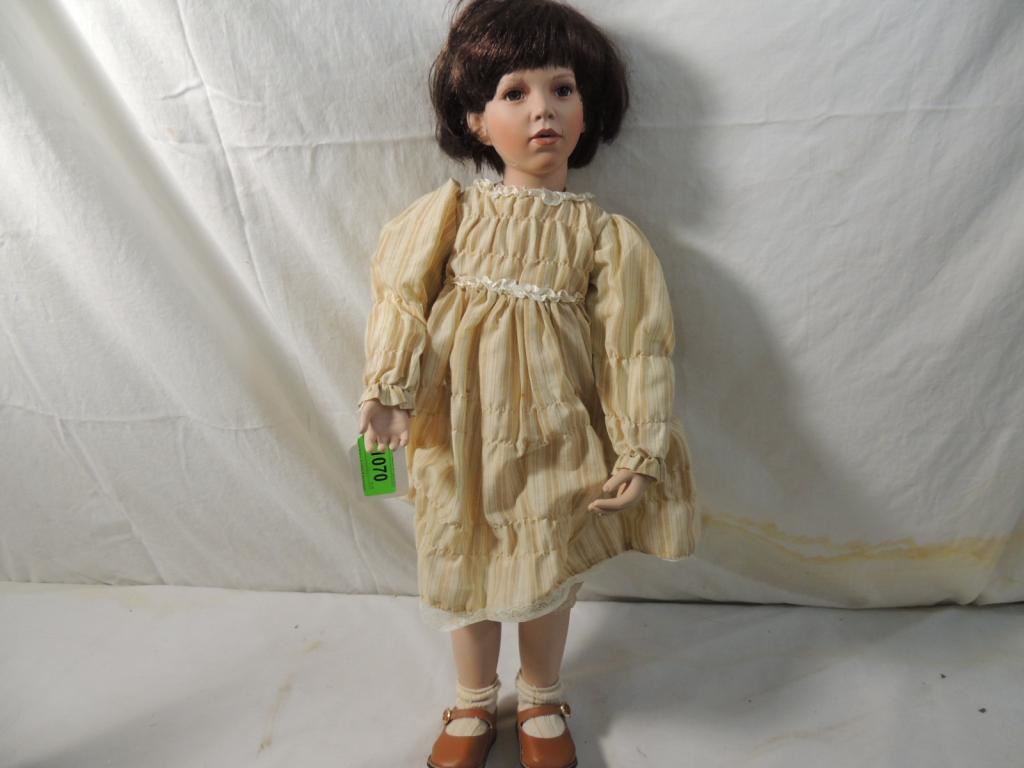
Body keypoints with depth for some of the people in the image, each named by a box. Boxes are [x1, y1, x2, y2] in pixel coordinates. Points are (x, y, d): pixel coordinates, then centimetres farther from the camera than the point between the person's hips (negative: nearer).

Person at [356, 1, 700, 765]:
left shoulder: (606, 235, -5)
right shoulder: (449, 213, -4)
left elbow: (632, 349, -5)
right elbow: (404, 301, -6)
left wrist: (636, 452, -7)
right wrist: (388, 390, -19)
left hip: (551, 432, 0)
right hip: (461, 429, 1)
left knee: (547, 573, 14)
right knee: (466, 568, 16)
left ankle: (542, 701, 44)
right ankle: (474, 702, 43)